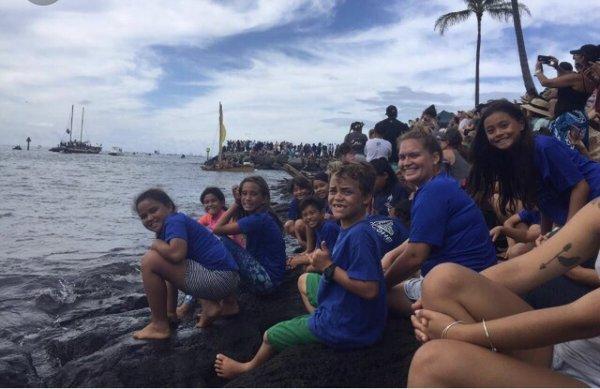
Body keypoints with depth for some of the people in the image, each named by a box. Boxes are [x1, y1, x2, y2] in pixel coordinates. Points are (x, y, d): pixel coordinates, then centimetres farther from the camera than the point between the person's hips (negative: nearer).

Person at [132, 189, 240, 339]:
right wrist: (171, 311, 26)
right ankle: (210, 305, 17)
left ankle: (159, 326, 0)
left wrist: (156, 244, -4)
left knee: (150, 260, -12)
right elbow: (173, 273, 25)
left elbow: (176, 254, -27)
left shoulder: (174, 220, -7)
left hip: (218, 278, -11)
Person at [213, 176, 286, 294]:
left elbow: (217, 229, -19)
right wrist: (238, 202, 1)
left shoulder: (259, 219, -21)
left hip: (268, 279, -10)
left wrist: (236, 204, -9)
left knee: (222, 241, -14)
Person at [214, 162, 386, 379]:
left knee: (270, 336, 14)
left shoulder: (359, 235, -29)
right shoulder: (350, 229, 1)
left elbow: (369, 289, -33)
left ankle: (248, 368, 47)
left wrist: (328, 267, -26)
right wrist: (326, 261, -4)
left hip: (344, 329, -9)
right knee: (304, 280, 33)